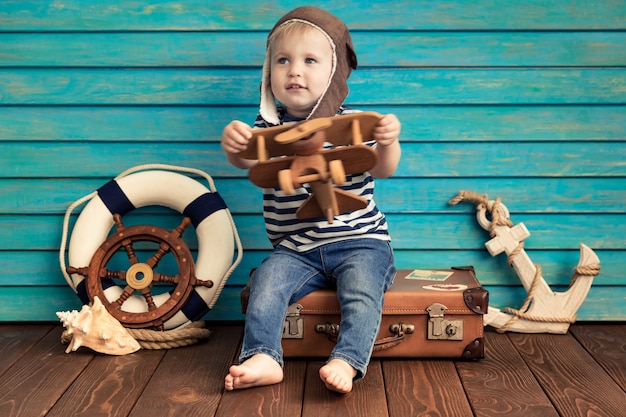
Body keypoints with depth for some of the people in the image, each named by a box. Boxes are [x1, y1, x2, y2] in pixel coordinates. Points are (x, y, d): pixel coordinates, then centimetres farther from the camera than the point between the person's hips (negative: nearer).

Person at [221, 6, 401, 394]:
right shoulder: (268, 125, 7)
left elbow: (381, 170, -10)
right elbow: (251, 161, -10)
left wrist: (388, 143, -33)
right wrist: (234, 147, -34)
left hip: (359, 242, -2)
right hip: (296, 249, 2)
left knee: (361, 290, -27)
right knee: (266, 282, -21)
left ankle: (347, 361, -29)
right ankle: (263, 357, -19)